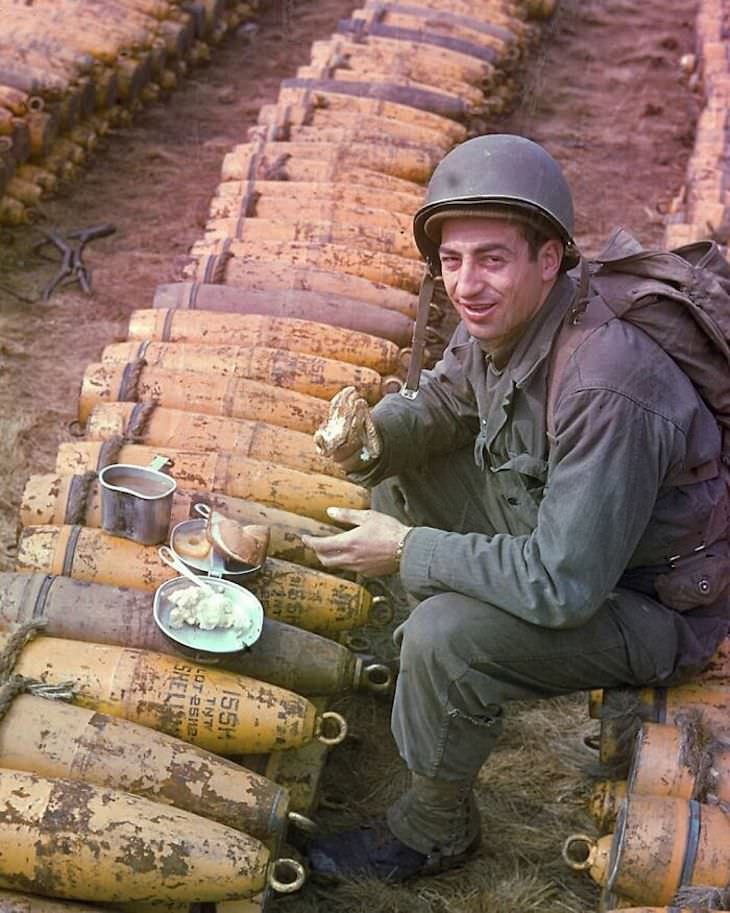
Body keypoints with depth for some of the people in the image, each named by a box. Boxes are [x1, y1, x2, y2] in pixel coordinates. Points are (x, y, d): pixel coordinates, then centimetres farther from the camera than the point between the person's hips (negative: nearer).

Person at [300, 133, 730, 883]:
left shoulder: (607, 387, -37)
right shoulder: (502, 316, -11)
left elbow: (564, 586, -34)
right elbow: (439, 407, 8)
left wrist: (409, 552, -24)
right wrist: (371, 435, -15)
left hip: (657, 603, -8)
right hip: (556, 528, 9)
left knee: (445, 639, -27)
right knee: (400, 475, 9)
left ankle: (434, 829, 1)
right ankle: (427, 664, 27)